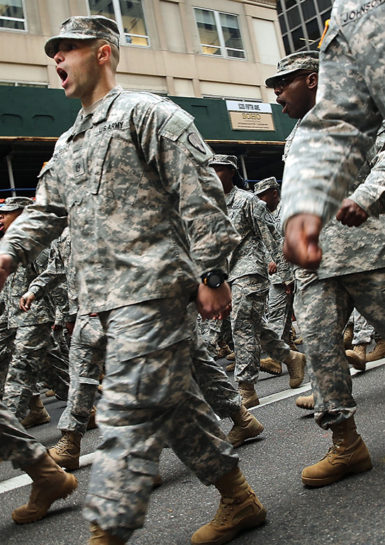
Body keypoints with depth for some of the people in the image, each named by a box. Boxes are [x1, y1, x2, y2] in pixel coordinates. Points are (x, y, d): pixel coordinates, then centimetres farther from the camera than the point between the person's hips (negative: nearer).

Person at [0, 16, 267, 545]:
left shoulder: (149, 114, -2)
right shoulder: (68, 145, 24)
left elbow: (200, 197, -9)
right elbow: (44, 212, 22)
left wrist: (211, 273, -15)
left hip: (152, 287, -8)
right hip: (109, 298, 9)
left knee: (128, 412, -10)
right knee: (176, 402, 12)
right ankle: (238, 502, 27)